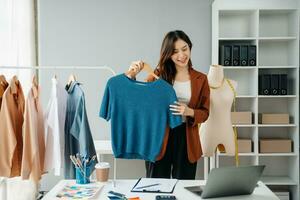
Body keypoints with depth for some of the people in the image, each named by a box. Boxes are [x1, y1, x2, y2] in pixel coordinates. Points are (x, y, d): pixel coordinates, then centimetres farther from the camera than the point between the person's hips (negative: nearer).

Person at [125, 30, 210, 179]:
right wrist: (131, 75, -16)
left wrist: (189, 111, -16)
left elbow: (204, 113, 5)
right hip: (159, 136, 0)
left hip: (186, 138, 1)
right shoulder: (159, 74, 1)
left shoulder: (201, 79, 3)